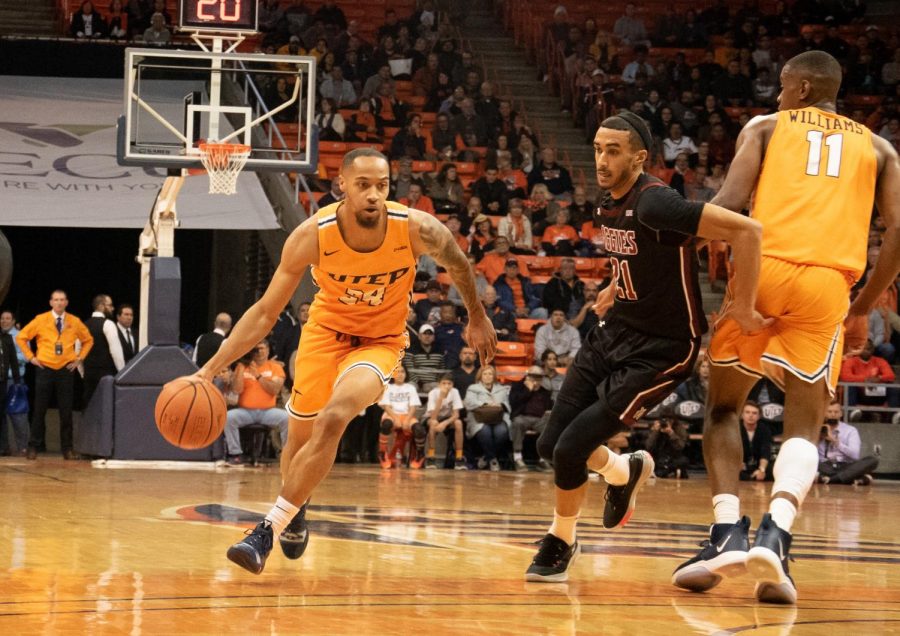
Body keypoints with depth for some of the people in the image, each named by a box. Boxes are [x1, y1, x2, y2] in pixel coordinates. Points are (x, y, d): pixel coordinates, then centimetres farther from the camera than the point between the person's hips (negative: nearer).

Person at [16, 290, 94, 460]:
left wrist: (79, 358, 8)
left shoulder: (74, 322, 4)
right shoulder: (41, 320, 0)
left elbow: (88, 340, 19)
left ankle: (67, 448, 6)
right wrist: (30, 357, 2)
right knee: (40, 410, 0)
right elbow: (21, 337, 7)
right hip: (45, 368, -1)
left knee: (66, 411, 1)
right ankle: (33, 447, 6)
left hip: (66, 369, 1)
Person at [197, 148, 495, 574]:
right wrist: (210, 369, -26)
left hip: (380, 341, -2)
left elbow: (457, 265, -2)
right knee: (300, 435, 10)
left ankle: (268, 530, -22)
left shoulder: (418, 230, -27)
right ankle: (296, 511, 44)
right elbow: (265, 312, -18)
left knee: (333, 419, -27)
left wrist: (477, 318, 12)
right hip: (326, 328, 2)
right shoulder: (312, 236, -26)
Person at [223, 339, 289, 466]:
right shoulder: (242, 366, 9)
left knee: (287, 418, -28)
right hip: (245, 411, 0)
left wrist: (258, 376, -16)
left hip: (268, 411, 0)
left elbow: (275, 390, -7)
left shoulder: (275, 367, 7)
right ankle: (235, 454, -21)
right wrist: (241, 367, -9)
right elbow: (236, 390, -4)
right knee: (229, 417, -30)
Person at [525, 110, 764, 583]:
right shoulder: (609, 202, 1)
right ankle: (625, 472, 39)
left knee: (570, 449, -12)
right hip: (613, 332, 8)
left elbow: (745, 229, -32)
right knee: (550, 445, 7)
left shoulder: (655, 203, -26)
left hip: (659, 350, -8)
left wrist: (744, 308, -31)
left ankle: (560, 543, 16)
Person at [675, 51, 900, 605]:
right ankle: (775, 534, -19)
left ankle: (729, 532, -2)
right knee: (804, 426, 6)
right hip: (828, 284, 1)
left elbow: (730, 202, -2)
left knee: (723, 407, 15)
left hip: (764, 268, -1)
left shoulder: (765, 127, 15)